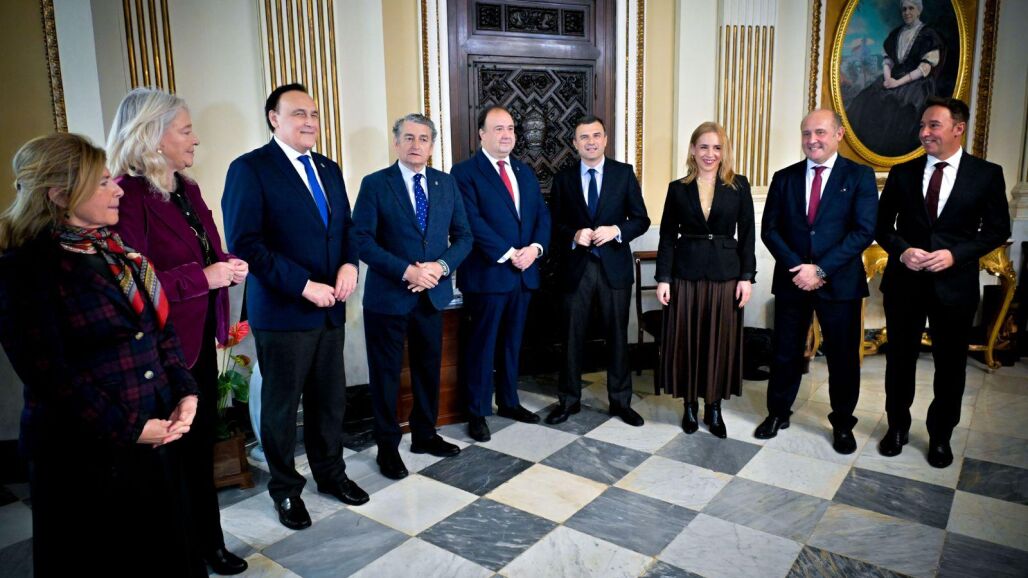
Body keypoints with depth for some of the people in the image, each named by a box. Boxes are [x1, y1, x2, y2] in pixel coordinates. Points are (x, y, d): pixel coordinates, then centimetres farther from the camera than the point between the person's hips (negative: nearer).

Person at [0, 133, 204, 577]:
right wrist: (128, 429, -16)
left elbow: (161, 328, 10)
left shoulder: (117, 248, 8)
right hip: (85, 453, -6)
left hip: (157, 436, 6)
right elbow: (50, 374, -18)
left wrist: (186, 392, -2)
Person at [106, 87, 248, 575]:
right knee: (175, 449, 8)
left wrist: (229, 265, -2)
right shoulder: (127, 196, -18)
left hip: (200, 338, 8)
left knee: (202, 442, 18)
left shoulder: (185, 188, 10)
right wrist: (203, 278, -23)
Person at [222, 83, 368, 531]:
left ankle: (330, 473, 35)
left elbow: (346, 226, 18)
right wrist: (304, 286, -19)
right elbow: (245, 243, -16)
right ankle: (285, 488, 29)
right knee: (281, 406, 10)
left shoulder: (329, 169, 13)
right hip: (283, 311, -6)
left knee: (330, 399, 14)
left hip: (330, 309, 6)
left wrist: (349, 264, -4)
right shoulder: (250, 169, -9)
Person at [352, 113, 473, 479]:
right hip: (388, 295, -4)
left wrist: (441, 266, -13)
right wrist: (406, 271, -21)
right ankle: (387, 446, 22)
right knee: (386, 374, 7)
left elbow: (463, 236, 6)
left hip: (433, 294, 4)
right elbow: (362, 240, -12)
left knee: (429, 367, 15)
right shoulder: (375, 184, -5)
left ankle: (425, 435, 33)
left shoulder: (447, 184, 6)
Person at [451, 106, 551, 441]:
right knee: (482, 345, 4)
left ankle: (509, 402, 30)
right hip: (488, 273, -6)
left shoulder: (525, 172, 15)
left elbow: (542, 215, 10)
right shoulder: (465, 172, -6)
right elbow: (473, 222, -16)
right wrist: (508, 254, -18)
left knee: (512, 343, 16)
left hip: (524, 273, 6)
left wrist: (535, 247, -8)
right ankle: (477, 412, 16)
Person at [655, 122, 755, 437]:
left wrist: (746, 277, -3)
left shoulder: (739, 186, 3)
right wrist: (663, 278, -4)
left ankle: (714, 407, 20)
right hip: (686, 273, 0)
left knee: (720, 339, 5)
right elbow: (667, 236, 2)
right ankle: (690, 405, 20)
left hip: (725, 273, 0)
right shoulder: (678, 188, 4)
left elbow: (746, 235, 3)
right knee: (685, 339, 4)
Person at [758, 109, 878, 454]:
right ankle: (778, 413, 26)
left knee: (843, 357, 8)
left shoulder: (859, 176, -1)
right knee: (785, 352, 9)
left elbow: (864, 231, -9)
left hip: (839, 282, -2)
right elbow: (770, 230, 2)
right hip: (792, 280, 2)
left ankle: (842, 423, 25)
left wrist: (821, 269, -16)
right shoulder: (784, 177, 7)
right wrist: (796, 267, -11)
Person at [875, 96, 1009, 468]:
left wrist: (955, 254, -16)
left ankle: (941, 436, 29)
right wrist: (902, 251, -14)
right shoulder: (902, 173, 3)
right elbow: (882, 225, 5)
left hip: (955, 284, -1)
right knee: (900, 358, 11)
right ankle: (897, 427, 29)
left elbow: (998, 229, -1)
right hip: (904, 280, 1)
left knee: (950, 364, 10)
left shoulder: (987, 174, -1)